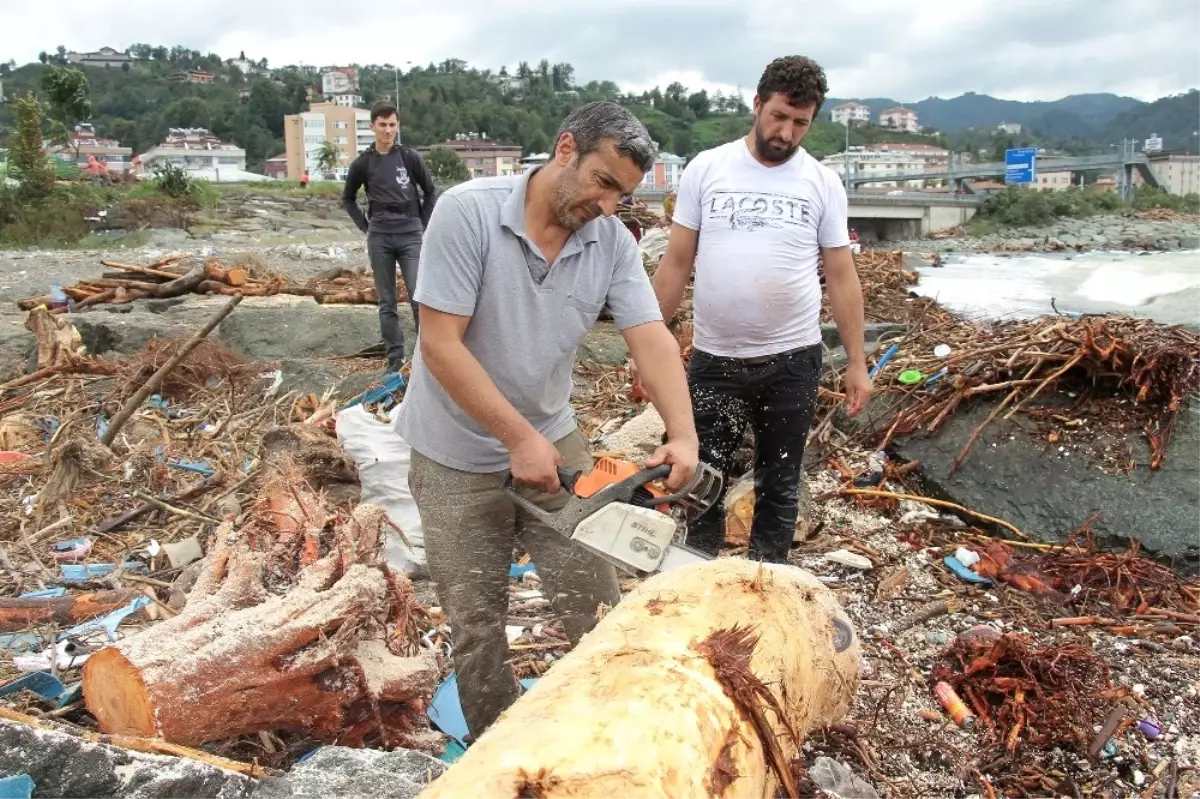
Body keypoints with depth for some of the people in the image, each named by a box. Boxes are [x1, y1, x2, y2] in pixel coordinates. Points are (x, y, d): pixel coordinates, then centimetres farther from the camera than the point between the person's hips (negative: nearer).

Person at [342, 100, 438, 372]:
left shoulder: (411, 157, -1)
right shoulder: (362, 163, 3)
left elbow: (431, 193, 9)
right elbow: (348, 199, 16)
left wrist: (423, 226, 3)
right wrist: (366, 227, 7)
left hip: (410, 235, -2)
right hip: (379, 238, 2)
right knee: (387, 303, 5)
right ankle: (395, 360, 12)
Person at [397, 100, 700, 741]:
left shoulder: (613, 242, -6)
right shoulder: (468, 212, -19)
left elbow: (652, 340, -13)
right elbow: (440, 344, -22)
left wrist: (682, 434, -29)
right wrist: (518, 438, -23)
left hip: (554, 441, 4)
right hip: (458, 460, -3)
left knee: (598, 607, 6)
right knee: (476, 626, 10)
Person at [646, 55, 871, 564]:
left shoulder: (822, 184, 1)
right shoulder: (706, 169, 0)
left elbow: (842, 277, 3)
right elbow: (676, 264, 2)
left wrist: (857, 363, 1)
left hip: (792, 361, 0)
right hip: (713, 359, 0)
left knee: (779, 484, 13)